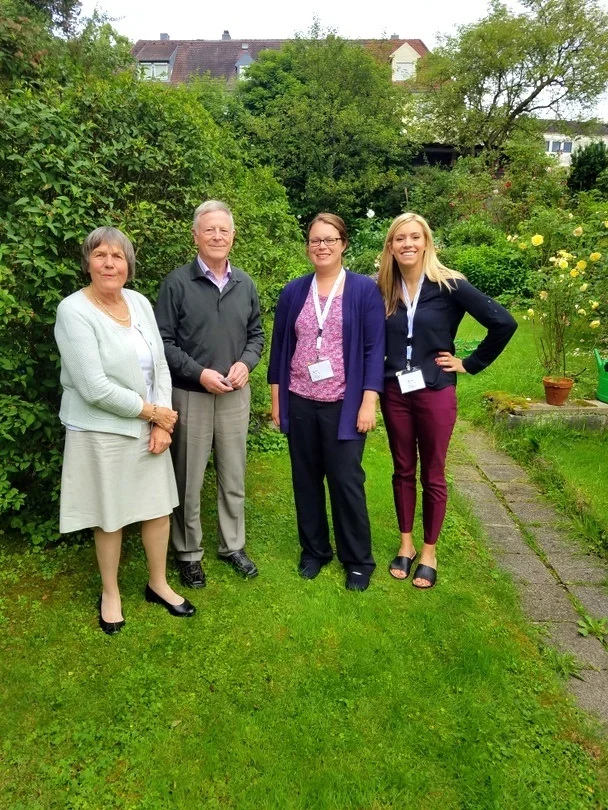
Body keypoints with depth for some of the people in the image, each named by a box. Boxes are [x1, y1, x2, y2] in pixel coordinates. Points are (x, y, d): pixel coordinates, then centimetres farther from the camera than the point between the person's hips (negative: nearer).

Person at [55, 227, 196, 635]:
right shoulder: (74, 311, -15)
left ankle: (158, 584, 36)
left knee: (160, 506, 13)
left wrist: (161, 424, -7)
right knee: (110, 516, 11)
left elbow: (160, 365, 3)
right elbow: (94, 388, -21)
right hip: (101, 432, -5)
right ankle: (110, 593, 35)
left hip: (149, 428, 5)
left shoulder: (140, 303, 2)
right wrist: (151, 411, -13)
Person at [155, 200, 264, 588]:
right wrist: (199, 373, -17)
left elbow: (257, 333, 12)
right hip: (191, 394, -3)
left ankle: (233, 545, 30)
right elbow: (164, 341, -8)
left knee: (234, 477, 13)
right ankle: (189, 554, 24)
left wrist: (246, 363, -8)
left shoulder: (245, 284, 7)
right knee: (189, 480, 7)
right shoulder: (177, 283, -6)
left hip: (236, 394, 4)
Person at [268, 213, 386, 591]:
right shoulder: (294, 292, 6)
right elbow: (279, 346, 9)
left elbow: (374, 348, -6)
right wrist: (276, 398, 7)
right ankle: (314, 550, 31)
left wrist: (369, 402, -12)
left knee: (346, 481, 3)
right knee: (306, 479, 12)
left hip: (344, 405, -3)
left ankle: (358, 560, 22)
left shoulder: (364, 290, -3)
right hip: (300, 403, 4)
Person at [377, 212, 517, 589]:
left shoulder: (449, 285, -10)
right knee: (403, 471, 14)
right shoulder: (383, 290, 1)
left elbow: (504, 323, -11)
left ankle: (429, 552, 24)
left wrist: (470, 364, -7)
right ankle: (406, 544, 30)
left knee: (432, 475, 8)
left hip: (435, 393, -3)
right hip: (395, 393, 3)